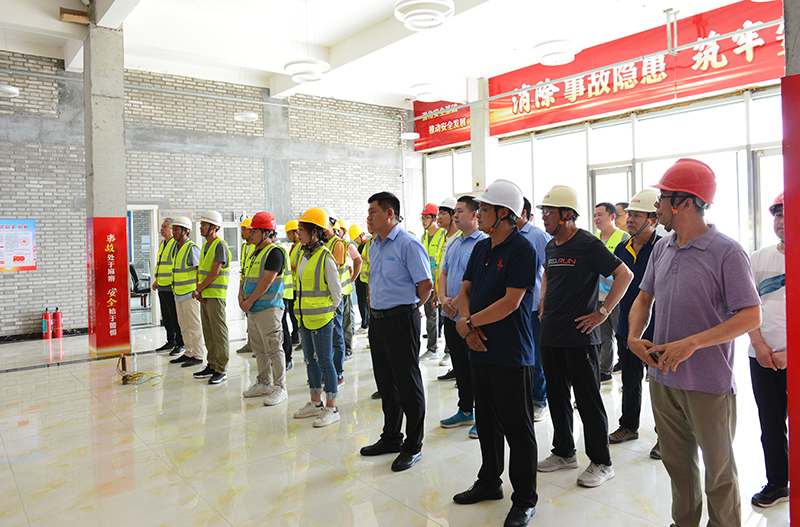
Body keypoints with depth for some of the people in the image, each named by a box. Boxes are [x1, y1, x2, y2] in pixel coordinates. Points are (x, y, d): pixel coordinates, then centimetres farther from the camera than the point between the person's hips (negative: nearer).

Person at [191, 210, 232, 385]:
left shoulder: (220, 245, -11)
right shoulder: (205, 245, 17)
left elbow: (214, 273, -16)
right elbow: (200, 270, 16)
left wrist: (198, 289, -10)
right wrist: (198, 291, 2)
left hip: (216, 295, -9)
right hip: (204, 295, 9)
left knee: (219, 333, -5)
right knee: (208, 333, 13)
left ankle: (221, 370, -1)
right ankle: (212, 365, 22)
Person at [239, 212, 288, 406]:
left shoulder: (274, 252, -13)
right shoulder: (255, 252, 16)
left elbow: (266, 281, -19)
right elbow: (247, 276, 19)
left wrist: (250, 301, -14)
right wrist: (241, 296, 3)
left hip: (268, 309, -9)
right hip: (252, 310, 10)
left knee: (274, 349, -5)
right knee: (259, 349, 17)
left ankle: (280, 388, 3)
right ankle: (263, 383, 29)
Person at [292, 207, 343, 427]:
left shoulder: (325, 257, -15)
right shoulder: (302, 254, 9)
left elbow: (336, 291, -9)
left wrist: (327, 311, -1)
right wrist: (301, 310, 16)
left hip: (321, 317, -8)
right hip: (304, 317, 8)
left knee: (325, 361, -1)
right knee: (310, 360, 16)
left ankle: (331, 408, 9)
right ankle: (315, 403, 29)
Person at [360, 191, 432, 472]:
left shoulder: (408, 244, -14)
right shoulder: (374, 245, 12)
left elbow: (425, 285, -14)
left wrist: (409, 308, -2)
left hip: (401, 320, -8)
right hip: (377, 320, 9)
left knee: (408, 384, 2)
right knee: (385, 383, 17)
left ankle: (413, 446, 16)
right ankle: (391, 437, 33)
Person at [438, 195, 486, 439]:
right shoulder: (453, 244, 14)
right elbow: (443, 273, 17)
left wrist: (457, 302, -18)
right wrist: (443, 299, 0)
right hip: (451, 317, 8)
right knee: (460, 365, 16)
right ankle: (465, 411, 30)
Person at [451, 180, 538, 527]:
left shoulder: (522, 249, -14)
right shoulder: (480, 248, 10)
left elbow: (510, 302, -20)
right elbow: (465, 292, 11)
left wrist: (470, 321, -13)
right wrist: (466, 324, -7)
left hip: (512, 355, -8)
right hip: (481, 351, 8)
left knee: (517, 428, 5)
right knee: (487, 421, 20)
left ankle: (524, 499, 21)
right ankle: (489, 482, 38)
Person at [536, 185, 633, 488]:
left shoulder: (588, 245, -13)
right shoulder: (551, 246, 11)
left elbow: (625, 275, -16)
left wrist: (602, 312, -17)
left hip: (579, 337, -8)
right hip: (550, 335, 8)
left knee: (588, 400, 1)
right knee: (556, 395, 15)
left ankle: (601, 463, 16)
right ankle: (564, 453, 31)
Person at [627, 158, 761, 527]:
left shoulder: (727, 252, -14)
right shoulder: (661, 249, 6)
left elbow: (751, 317, -17)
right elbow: (644, 299, 15)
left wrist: (692, 343, -25)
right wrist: (634, 337, -3)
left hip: (709, 384, -6)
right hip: (662, 376, 6)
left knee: (719, 470, 12)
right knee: (676, 462, 21)